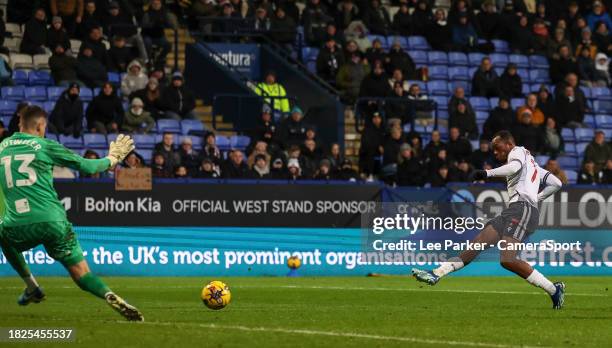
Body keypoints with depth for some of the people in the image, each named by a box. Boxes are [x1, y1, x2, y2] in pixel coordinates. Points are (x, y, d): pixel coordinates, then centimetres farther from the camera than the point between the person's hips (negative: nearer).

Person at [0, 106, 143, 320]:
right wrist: (111, 159, 24)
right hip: (52, 220, -1)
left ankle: (31, 287, 28)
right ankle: (112, 297, -24)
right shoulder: (45, 146, 4)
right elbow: (86, 166, 6)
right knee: (80, 273, 3)